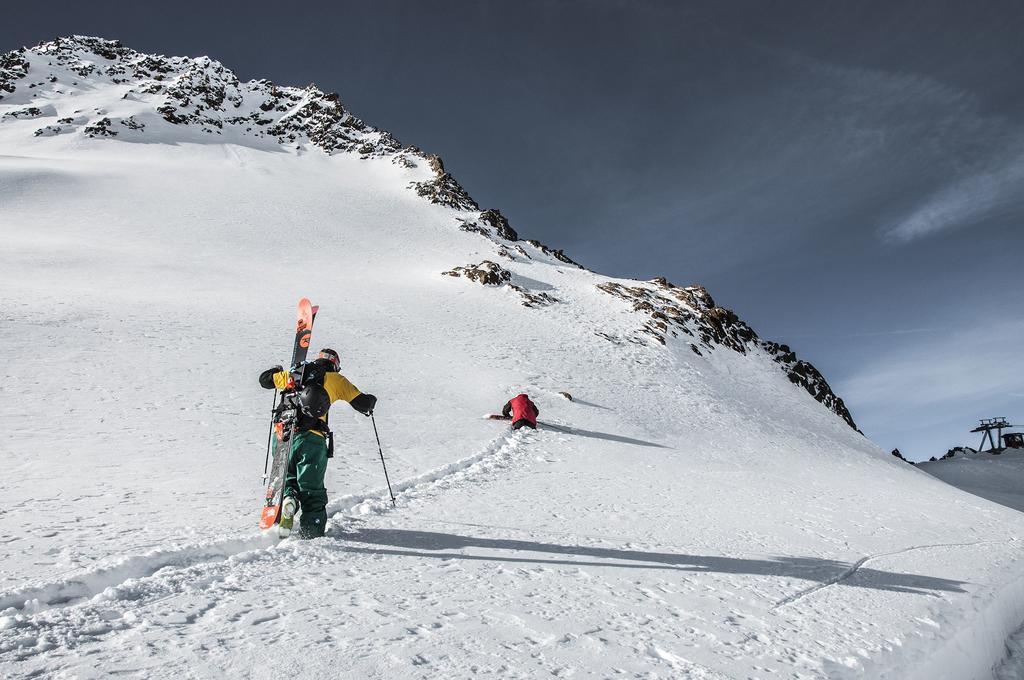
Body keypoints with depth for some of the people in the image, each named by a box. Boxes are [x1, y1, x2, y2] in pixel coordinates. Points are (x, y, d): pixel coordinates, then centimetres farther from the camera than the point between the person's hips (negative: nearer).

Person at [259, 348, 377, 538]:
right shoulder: (336, 379, 9)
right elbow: (362, 403, 5)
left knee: (288, 479, 22)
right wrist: (370, 402, 29)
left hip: (283, 435, 3)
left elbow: (264, 379, 28)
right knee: (312, 490, 8)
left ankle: (288, 498, -8)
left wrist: (277, 371, 49)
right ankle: (311, 531, 0)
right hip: (312, 439, -3)